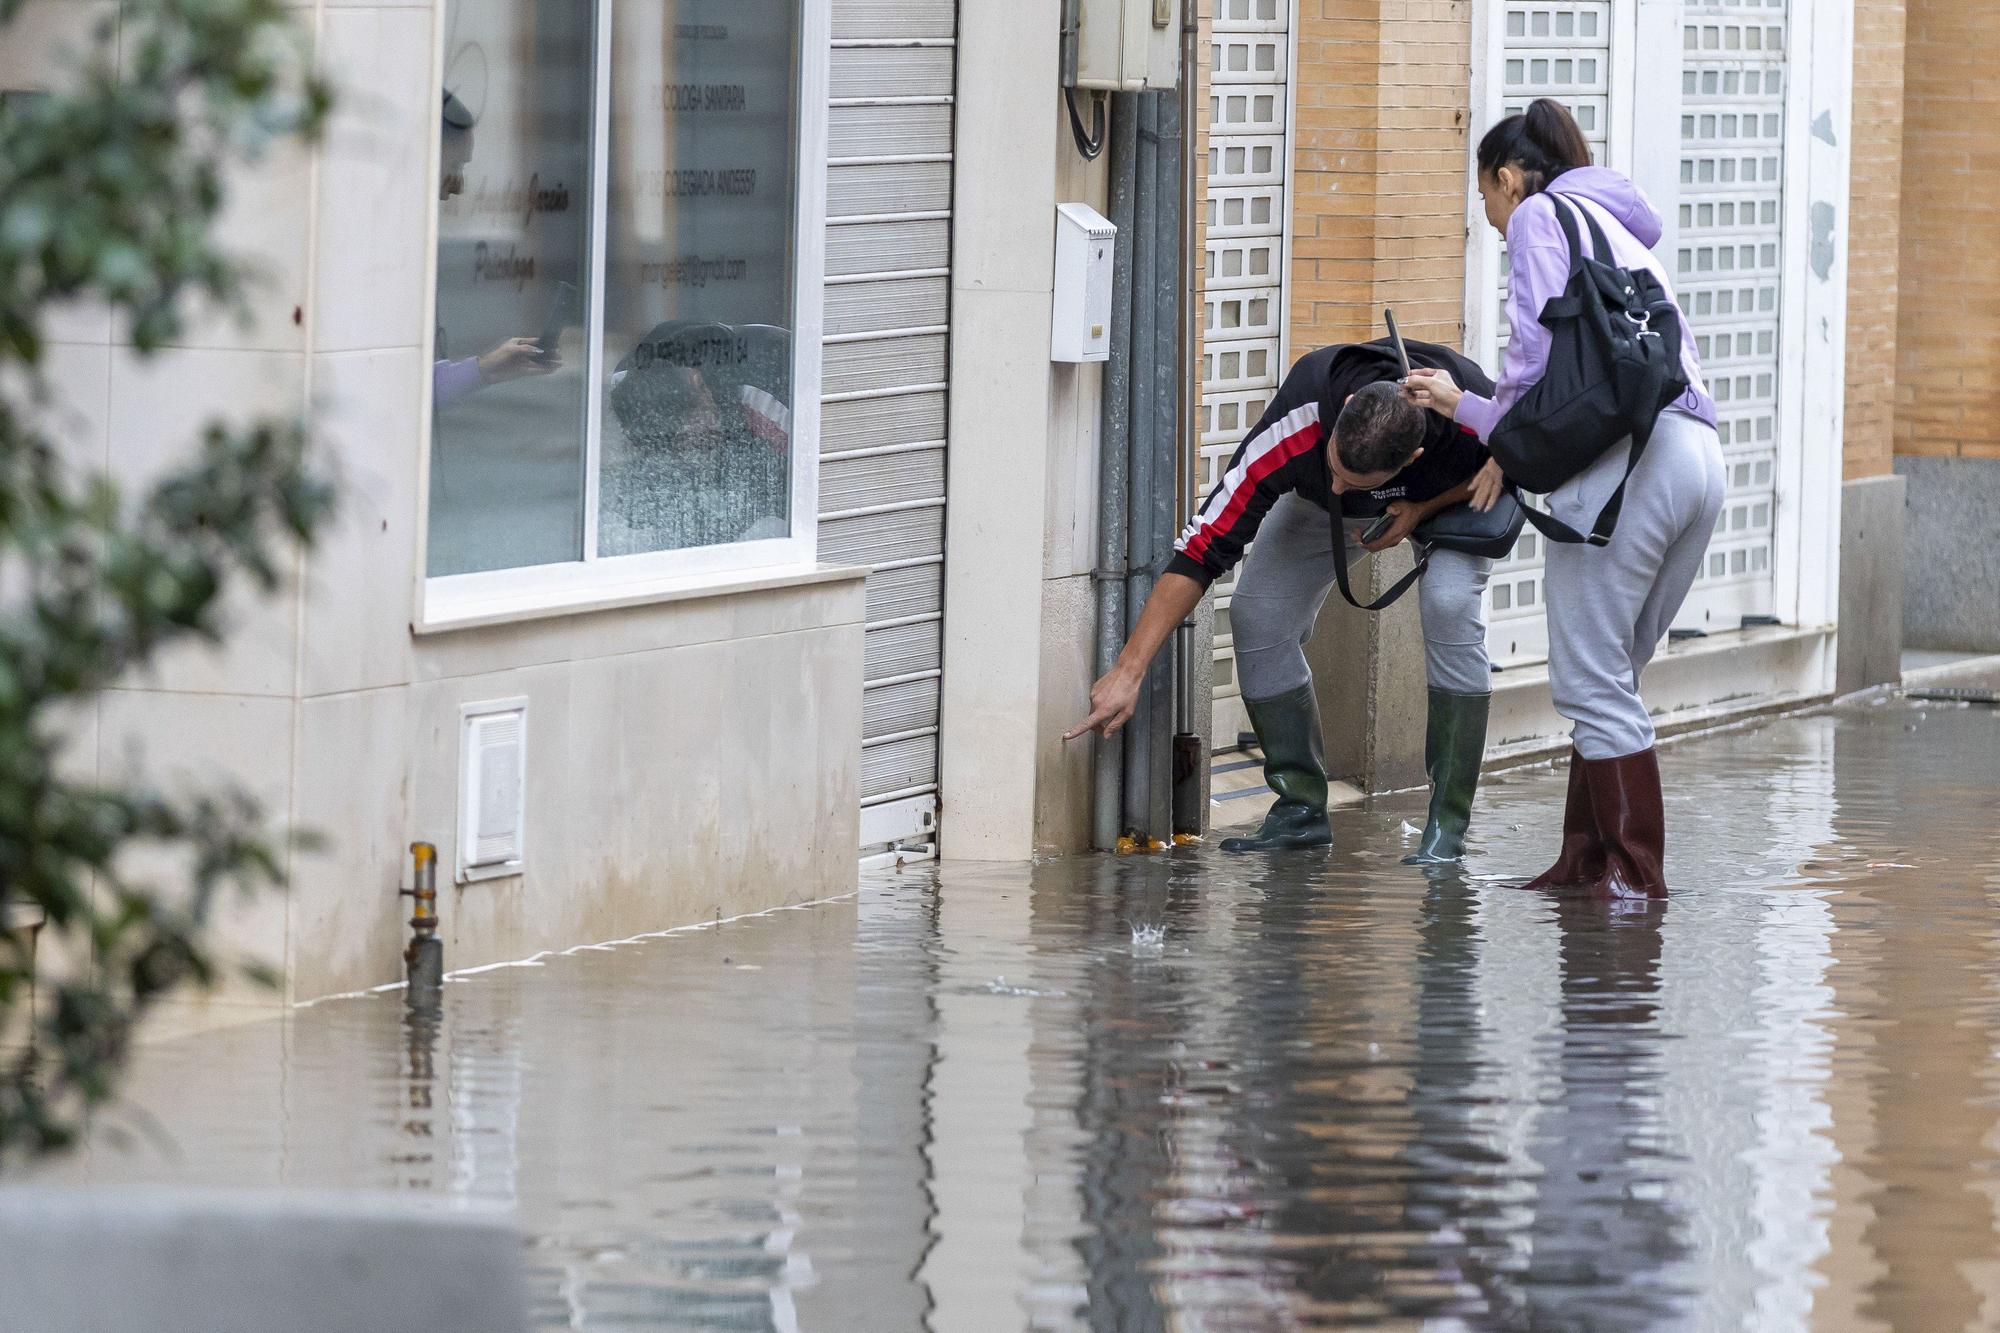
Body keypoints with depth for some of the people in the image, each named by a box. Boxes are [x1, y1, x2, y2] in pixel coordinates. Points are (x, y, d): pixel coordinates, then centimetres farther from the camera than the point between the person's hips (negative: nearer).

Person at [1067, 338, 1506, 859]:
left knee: (1449, 605, -28)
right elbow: (1202, 548, -37)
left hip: (1450, 497, -2)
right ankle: (1301, 810, 0)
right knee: (1258, 616, -15)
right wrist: (1129, 671, -39)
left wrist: (1423, 511, -31)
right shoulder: (1297, 426, -41)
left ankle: (1447, 821, -16)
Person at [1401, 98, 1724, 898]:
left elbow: (1540, 347, -7)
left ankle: (1635, 871, -5)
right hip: (1700, 458, 9)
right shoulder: (1620, 232, 32)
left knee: (1589, 681, -4)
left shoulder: (1539, 214, 7)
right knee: (1608, 679, 14)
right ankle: (1588, 861, 14)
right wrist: (1464, 406, 36)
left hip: (1628, 455, -9)